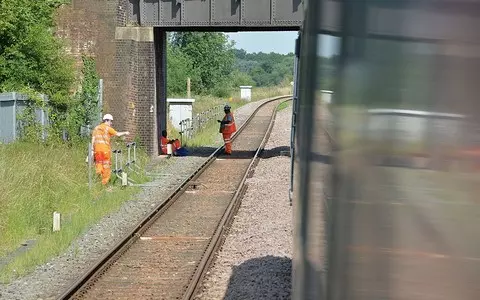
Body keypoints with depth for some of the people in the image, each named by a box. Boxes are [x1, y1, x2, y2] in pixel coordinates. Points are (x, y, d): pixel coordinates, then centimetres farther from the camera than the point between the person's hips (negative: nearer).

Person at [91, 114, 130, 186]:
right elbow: (117, 134, -6)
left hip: (97, 150, 4)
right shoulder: (108, 128, -2)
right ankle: (104, 182, 6)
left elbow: (93, 139, 9)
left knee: (98, 165, 11)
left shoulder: (96, 128, 14)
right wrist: (125, 133, 11)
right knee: (106, 166, 4)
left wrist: (92, 150, 9)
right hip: (105, 149, -4)